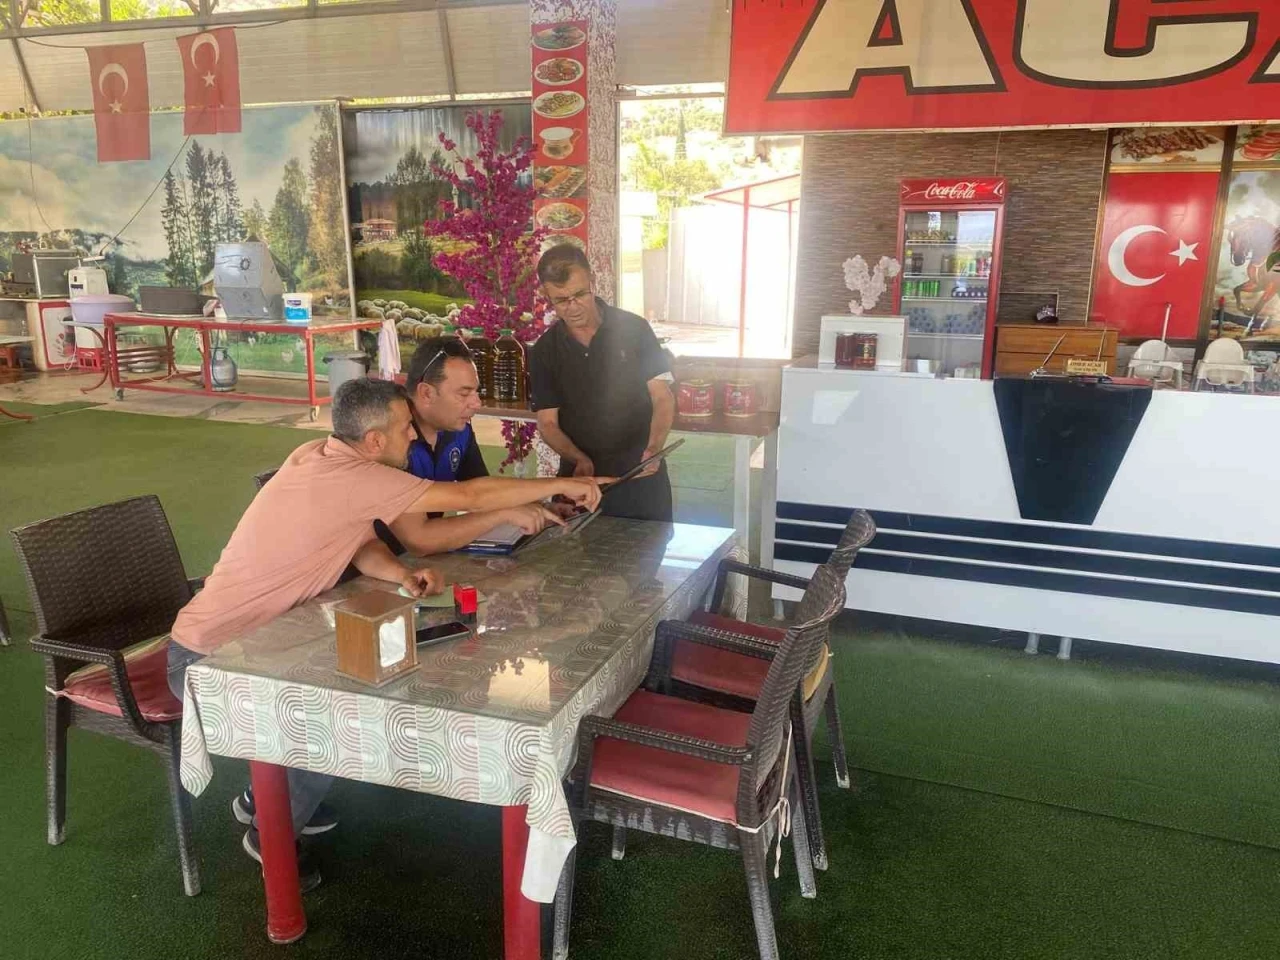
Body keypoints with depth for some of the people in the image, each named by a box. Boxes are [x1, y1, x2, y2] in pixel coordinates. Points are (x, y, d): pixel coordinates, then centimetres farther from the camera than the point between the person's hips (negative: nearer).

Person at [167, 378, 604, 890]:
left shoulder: (318, 454, -1)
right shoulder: (351, 478, -27)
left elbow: (360, 543, 0)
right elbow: (469, 495, -24)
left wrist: (402, 576, -21)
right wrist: (562, 486, -14)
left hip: (235, 635, 9)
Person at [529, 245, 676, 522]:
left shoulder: (633, 329, -5)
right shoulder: (544, 352, 1)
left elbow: (663, 399, -5)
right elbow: (548, 423, 2)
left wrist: (653, 448, -23)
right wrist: (580, 460, -16)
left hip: (642, 476, -1)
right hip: (581, 478, 1)